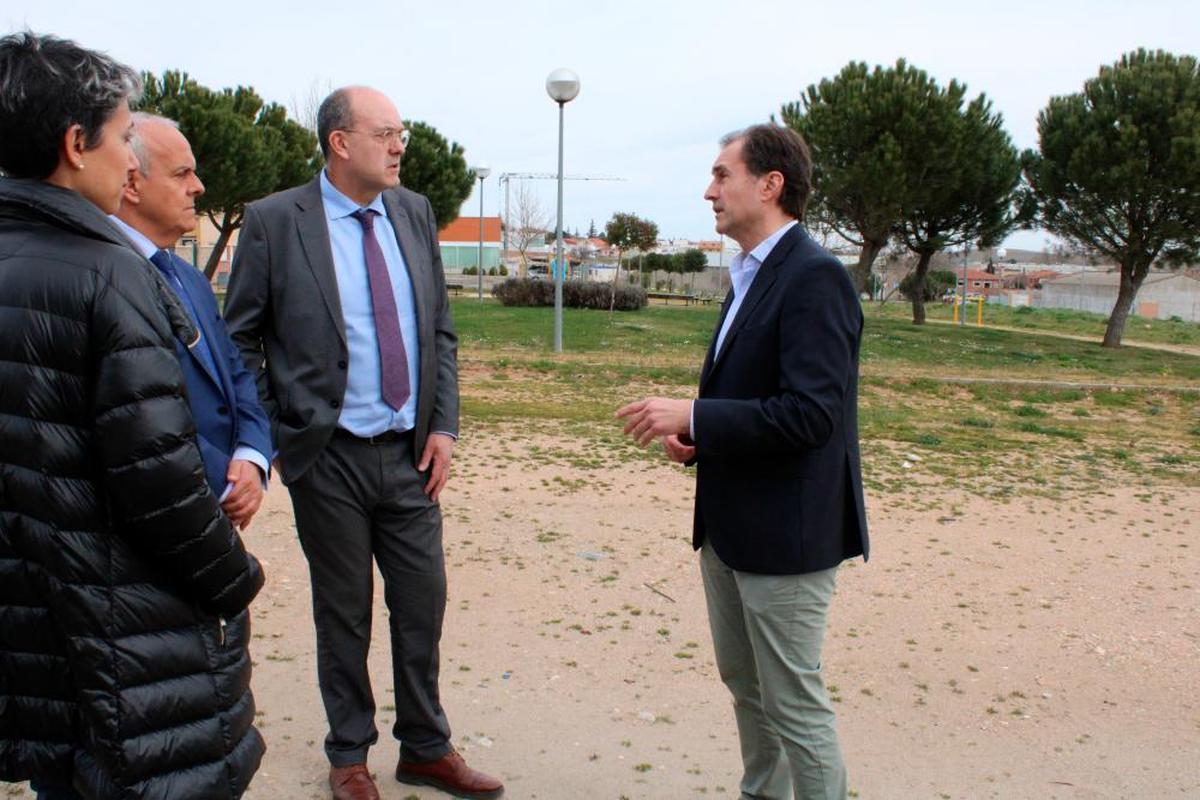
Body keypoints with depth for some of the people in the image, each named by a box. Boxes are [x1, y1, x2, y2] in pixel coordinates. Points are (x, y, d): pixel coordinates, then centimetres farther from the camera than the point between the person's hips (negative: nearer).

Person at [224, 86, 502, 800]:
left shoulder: (415, 213, 6)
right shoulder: (275, 221, -7)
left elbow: (441, 330, 10)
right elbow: (240, 339, 0)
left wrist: (443, 425, 2)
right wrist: (272, 434, -4)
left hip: (411, 453, 4)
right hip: (328, 455, -3)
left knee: (423, 605, 10)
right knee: (344, 614, 10)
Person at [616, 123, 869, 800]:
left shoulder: (814, 277, -18)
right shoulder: (751, 275, 12)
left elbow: (811, 413, -27)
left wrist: (693, 415, -22)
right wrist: (694, 432, 2)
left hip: (784, 532, -10)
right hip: (730, 523, 10)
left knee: (795, 706, 3)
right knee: (744, 685, 22)